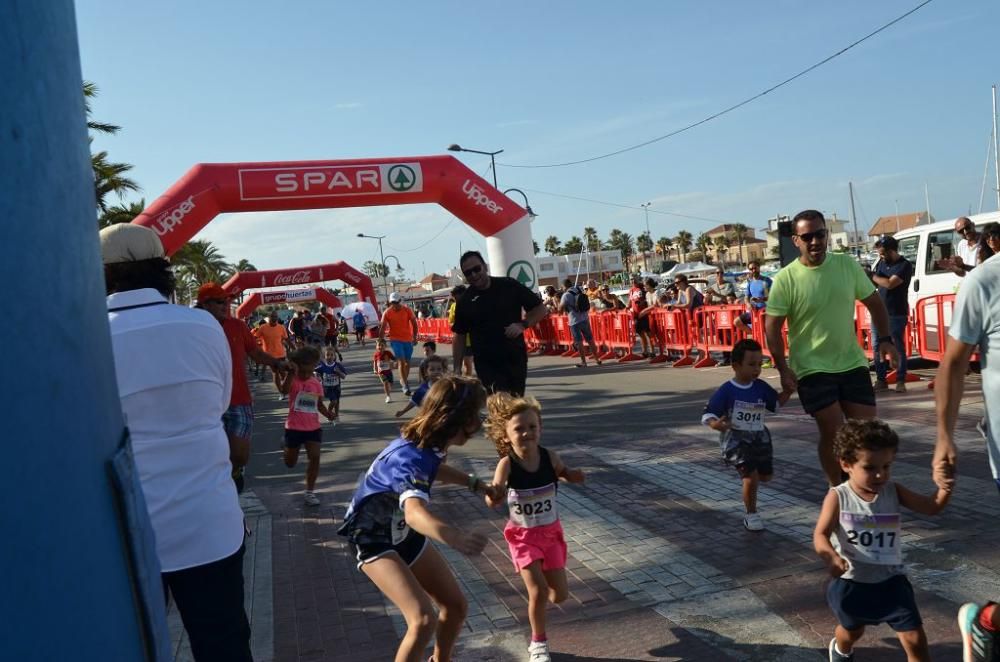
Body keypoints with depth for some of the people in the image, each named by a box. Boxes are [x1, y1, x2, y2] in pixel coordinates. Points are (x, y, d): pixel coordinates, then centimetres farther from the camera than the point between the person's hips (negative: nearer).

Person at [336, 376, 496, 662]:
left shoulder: (429, 444, -9)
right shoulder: (412, 457, -37)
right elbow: (415, 512, -59)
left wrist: (474, 483, 19)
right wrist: (450, 534, -78)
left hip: (405, 535, 9)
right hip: (375, 541, -8)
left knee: (456, 606, 10)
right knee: (424, 620, -24)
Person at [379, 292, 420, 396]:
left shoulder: (407, 310, -3)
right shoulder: (387, 312, -5)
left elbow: (414, 323, 3)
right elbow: (382, 327, -2)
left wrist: (415, 337, -1)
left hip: (408, 339, 2)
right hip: (395, 340, -2)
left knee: (407, 362, 12)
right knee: (401, 362, -12)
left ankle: (404, 380, 33)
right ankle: (405, 385, -13)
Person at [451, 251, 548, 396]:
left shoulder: (509, 286, -1)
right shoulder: (465, 301, 2)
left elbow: (540, 309, 3)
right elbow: (459, 336, 7)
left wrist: (523, 324, -14)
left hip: (515, 359, 1)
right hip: (486, 364, 0)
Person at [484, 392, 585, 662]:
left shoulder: (550, 456, -15)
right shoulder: (507, 464, -24)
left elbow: (565, 473, 7)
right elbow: (492, 503, -28)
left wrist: (574, 476, -16)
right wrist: (494, 494, -51)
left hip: (550, 532, 3)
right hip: (523, 536, -3)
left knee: (560, 595, 7)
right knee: (537, 593, -7)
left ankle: (541, 589, 44)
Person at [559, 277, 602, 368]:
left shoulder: (566, 295, -12)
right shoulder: (580, 291, 7)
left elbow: (560, 308, -7)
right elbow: (587, 304, 18)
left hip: (575, 321, -6)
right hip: (585, 318, 6)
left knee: (579, 342, 1)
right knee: (590, 340, 13)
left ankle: (583, 362, 2)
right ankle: (597, 359, 20)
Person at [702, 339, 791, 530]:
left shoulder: (761, 387, -2)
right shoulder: (726, 391, -17)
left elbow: (777, 403, 12)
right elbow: (708, 414, -16)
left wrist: (789, 390, -4)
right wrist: (717, 424, -37)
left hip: (759, 437, 6)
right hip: (735, 439, -6)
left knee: (765, 476, 14)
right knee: (751, 477, -14)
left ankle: (745, 471, 48)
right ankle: (751, 514, 7)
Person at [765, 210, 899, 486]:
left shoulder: (847, 264, 0)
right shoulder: (786, 279, -11)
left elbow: (874, 302, 10)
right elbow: (772, 326, -9)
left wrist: (885, 339, -2)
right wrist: (783, 368, -14)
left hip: (852, 362, 4)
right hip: (812, 369, -4)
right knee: (833, 433, -3)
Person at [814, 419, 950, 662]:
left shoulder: (893, 491, -7)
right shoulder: (838, 497, -17)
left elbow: (932, 506, -10)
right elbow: (820, 535, -20)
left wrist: (946, 484, -29)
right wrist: (831, 556, -40)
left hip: (891, 581, 2)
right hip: (852, 582, -1)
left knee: (915, 639, -3)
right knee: (852, 631, 24)